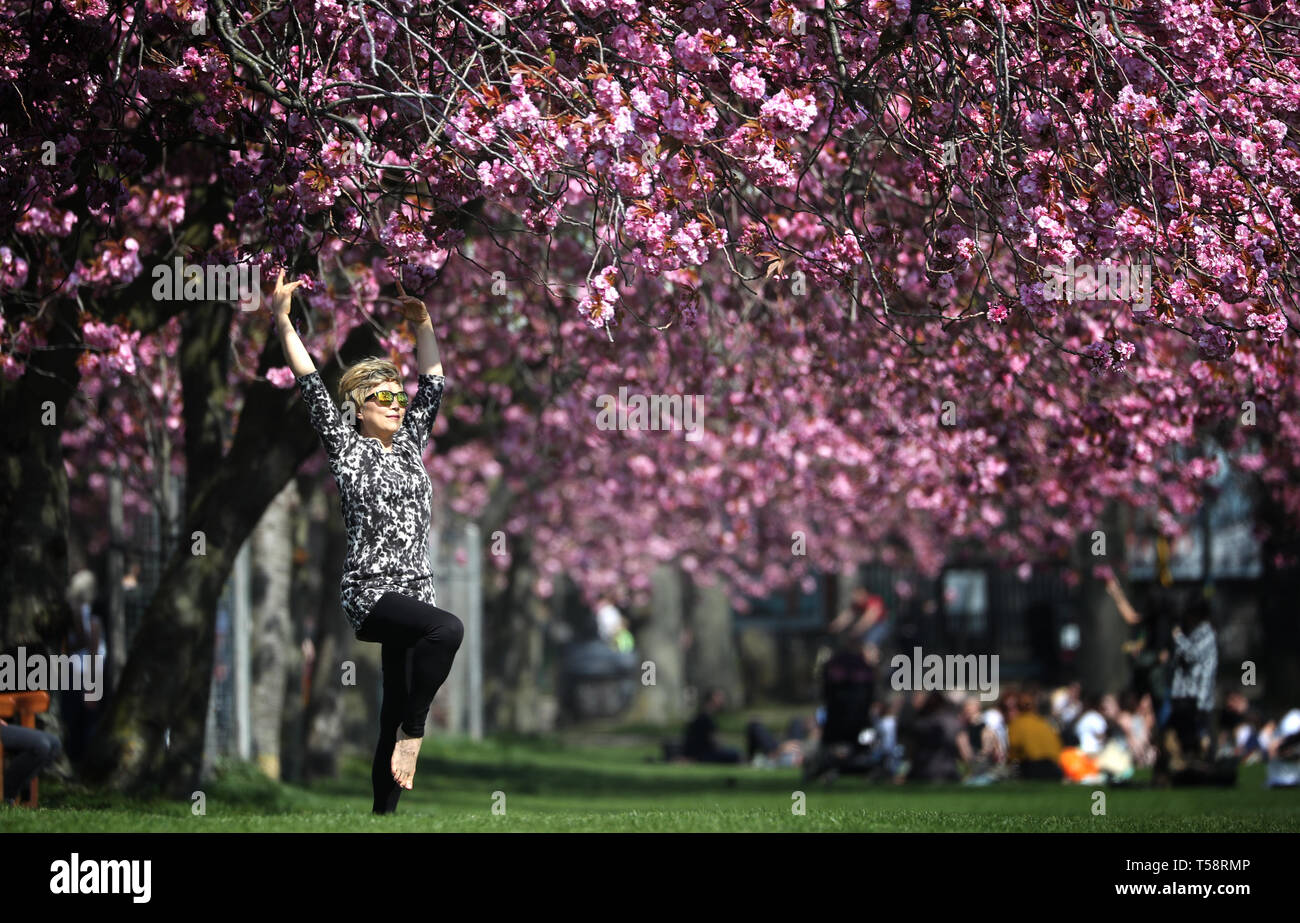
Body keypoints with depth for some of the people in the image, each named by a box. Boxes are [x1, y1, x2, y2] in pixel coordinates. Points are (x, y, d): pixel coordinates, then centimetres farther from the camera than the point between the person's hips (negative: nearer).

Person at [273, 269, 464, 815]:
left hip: (415, 590, 6)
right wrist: (283, 321, -5)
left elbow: (433, 385, 25)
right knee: (448, 628, -34)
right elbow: (311, 386, -3)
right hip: (370, 591, -6)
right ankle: (413, 737, -23)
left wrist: (423, 325, 24)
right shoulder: (347, 449, 2)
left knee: (397, 712, 5)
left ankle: (384, 815, 8)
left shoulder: (410, 445, 17)